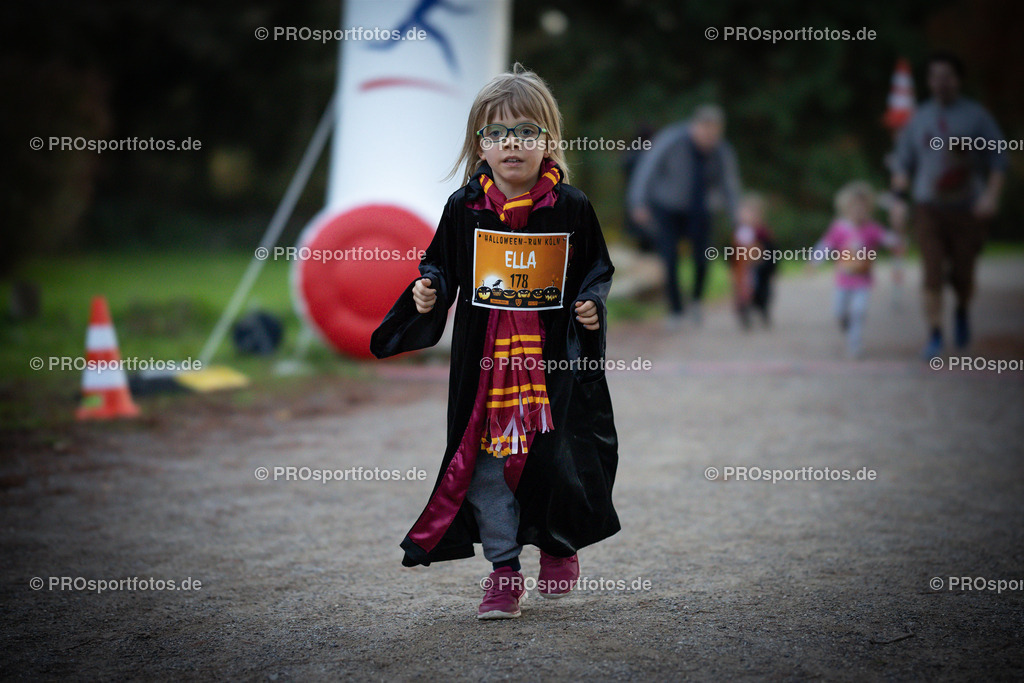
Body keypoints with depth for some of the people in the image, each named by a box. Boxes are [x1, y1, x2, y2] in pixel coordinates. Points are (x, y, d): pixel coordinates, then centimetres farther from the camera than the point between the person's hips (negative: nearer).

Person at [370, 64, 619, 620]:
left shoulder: (571, 207, -2)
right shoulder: (463, 208, 1)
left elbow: (597, 268, 9)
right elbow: (443, 266, 12)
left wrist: (591, 304, -9)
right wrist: (429, 290, -8)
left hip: (552, 357, -1)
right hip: (484, 359, 1)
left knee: (556, 455, 1)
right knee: (486, 461, 1)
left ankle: (559, 545, 29)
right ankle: (503, 570, 13)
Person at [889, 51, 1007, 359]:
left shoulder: (976, 115, 0)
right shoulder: (919, 118, 7)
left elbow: (998, 159, 1)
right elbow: (903, 161, 13)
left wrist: (991, 195, -13)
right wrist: (900, 198, 2)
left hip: (968, 209, -1)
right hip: (929, 209, 1)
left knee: (962, 275, 3)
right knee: (933, 276, -7)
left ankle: (962, 312, 36)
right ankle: (934, 336, 1)